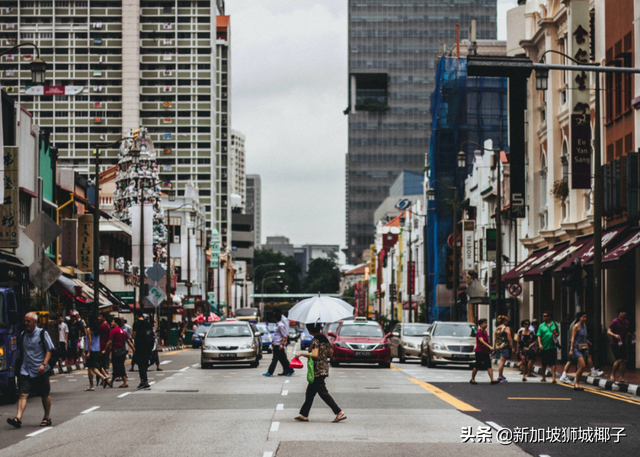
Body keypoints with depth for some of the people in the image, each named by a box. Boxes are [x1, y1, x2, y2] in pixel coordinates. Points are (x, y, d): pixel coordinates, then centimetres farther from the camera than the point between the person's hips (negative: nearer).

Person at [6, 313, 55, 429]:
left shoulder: (42, 334, -4)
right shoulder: (23, 335, 9)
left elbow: (49, 350, -5)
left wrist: (44, 364, -15)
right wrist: (22, 363, 15)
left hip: (40, 371, -3)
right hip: (25, 370, 3)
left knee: (45, 395, 9)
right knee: (23, 394, -10)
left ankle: (47, 418, 24)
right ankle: (18, 418, -20)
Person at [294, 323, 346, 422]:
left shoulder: (316, 340, -15)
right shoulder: (324, 338, 10)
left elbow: (314, 355, -26)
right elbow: (331, 353, 14)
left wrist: (302, 354, -16)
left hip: (318, 370, -9)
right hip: (324, 369, 9)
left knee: (323, 392, -7)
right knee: (310, 393, 14)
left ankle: (339, 412, -11)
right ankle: (304, 415, 18)